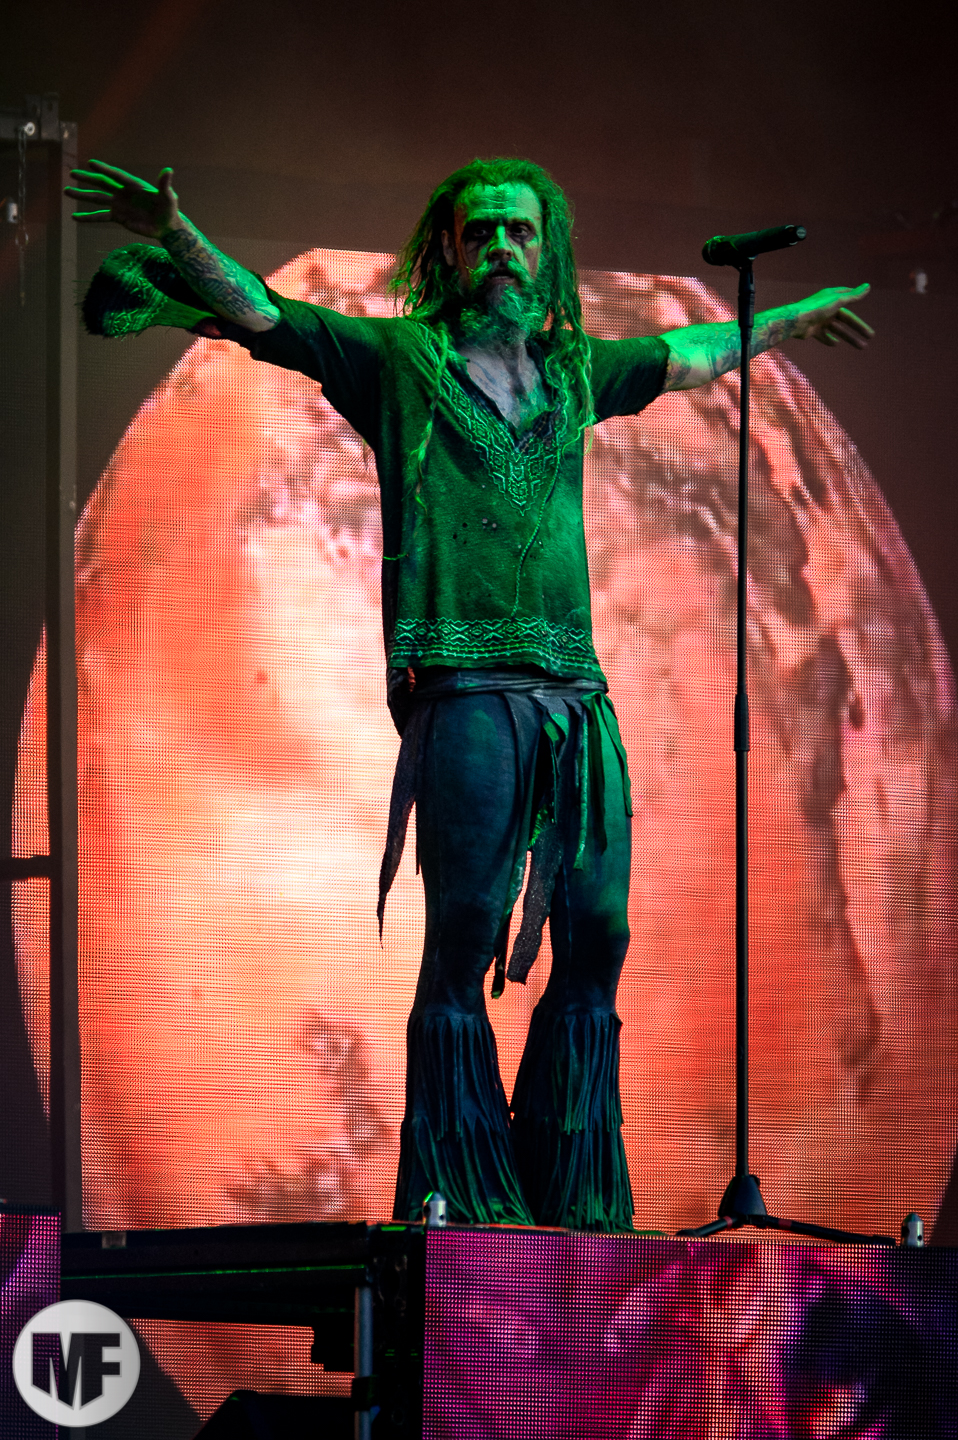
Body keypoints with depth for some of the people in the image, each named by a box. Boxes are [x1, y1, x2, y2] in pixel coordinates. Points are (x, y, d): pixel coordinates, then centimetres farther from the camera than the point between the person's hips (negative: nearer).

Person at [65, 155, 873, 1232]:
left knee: (594, 942, 2)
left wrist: (788, 323, 51)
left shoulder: (575, 372, 20)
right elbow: (253, 311, 1)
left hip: (578, 694, 5)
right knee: (463, 940, -10)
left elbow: (693, 355, 39)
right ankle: (453, 1193, -5)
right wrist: (173, 234, -15)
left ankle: (572, 1195, 9)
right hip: (463, 690, -5)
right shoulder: (396, 362, 8)